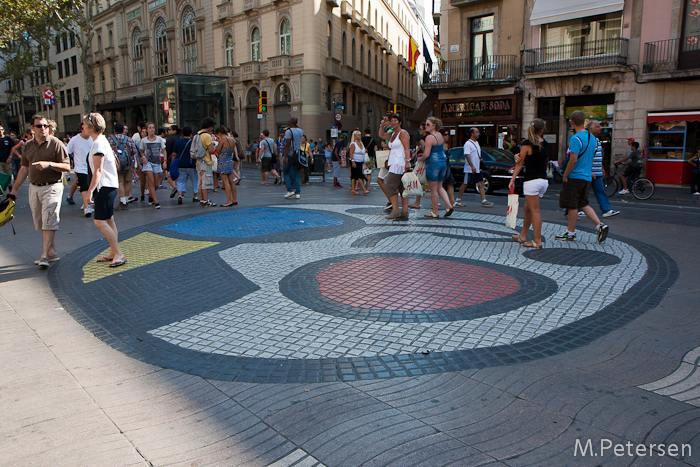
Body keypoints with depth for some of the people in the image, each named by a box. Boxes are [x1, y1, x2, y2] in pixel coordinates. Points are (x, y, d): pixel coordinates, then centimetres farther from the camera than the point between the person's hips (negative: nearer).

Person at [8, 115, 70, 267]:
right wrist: (14, 189, 16)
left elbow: (67, 167, -8)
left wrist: (49, 164, -23)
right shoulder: (28, 146, 12)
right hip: (34, 188, 6)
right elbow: (24, 169, 18)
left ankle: (44, 256, -10)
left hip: (52, 187, -6)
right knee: (40, 222, 9)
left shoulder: (56, 143, -4)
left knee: (49, 222, -10)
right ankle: (52, 252, 19)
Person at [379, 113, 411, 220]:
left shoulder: (403, 133, -8)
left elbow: (407, 148, -15)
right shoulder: (392, 134, 18)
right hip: (394, 163, 9)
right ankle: (404, 212, 6)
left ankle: (395, 211, -8)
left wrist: (407, 162, -23)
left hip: (399, 163, -9)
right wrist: (382, 125, 13)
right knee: (401, 188, 6)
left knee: (390, 186, -10)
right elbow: (381, 135, 28)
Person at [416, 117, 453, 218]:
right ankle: (449, 206, 5)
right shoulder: (440, 135, 11)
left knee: (433, 189, 1)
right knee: (439, 187, 18)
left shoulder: (429, 137, -15)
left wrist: (420, 158, 1)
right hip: (443, 163, 9)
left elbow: (426, 154, -19)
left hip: (433, 164, -9)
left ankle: (435, 212, 8)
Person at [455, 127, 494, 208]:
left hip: (477, 169, 8)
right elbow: (467, 156, -20)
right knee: (465, 184, 0)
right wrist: (472, 166, -25)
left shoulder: (476, 142, 16)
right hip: (469, 169, -8)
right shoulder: (468, 144, -12)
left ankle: (484, 201, -1)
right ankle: (457, 200, 12)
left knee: (481, 183, 1)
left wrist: (480, 159, 14)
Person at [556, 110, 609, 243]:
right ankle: (599, 225, 4)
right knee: (583, 204, 16)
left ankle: (571, 232, 11)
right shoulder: (592, 137, 10)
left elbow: (573, 160, -22)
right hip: (587, 177, 8)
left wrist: (565, 175, -13)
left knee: (572, 206, 2)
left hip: (575, 177, -8)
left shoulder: (576, 138, -18)